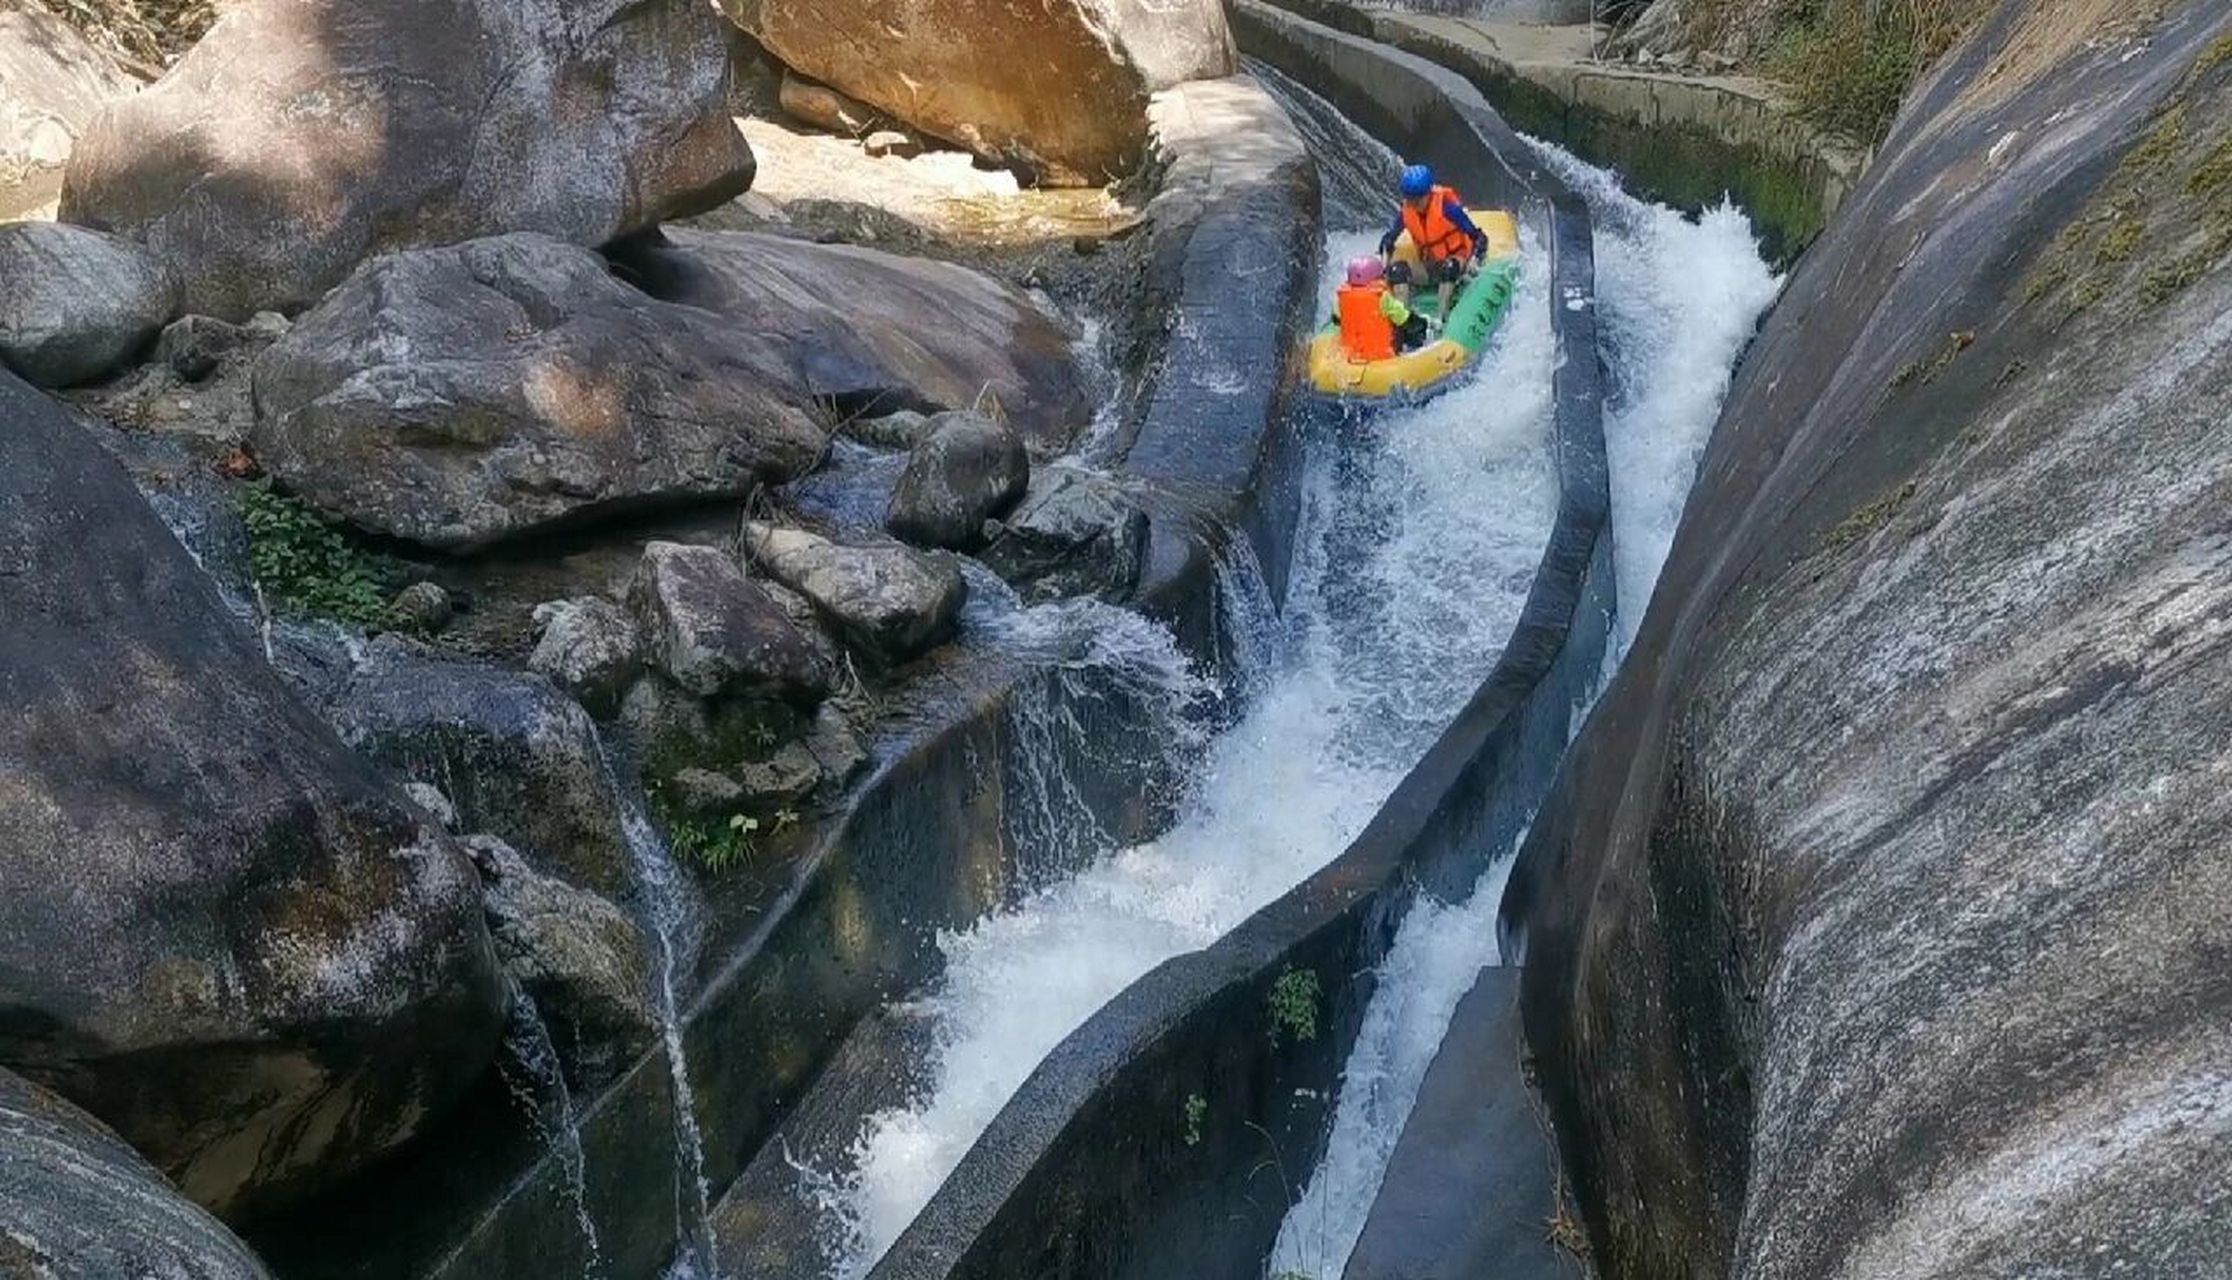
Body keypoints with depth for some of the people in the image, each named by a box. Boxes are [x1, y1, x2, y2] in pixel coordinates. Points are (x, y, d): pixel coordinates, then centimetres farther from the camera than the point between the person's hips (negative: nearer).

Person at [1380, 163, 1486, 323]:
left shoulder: (1446, 206, -19)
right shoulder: (1405, 211, -7)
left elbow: (1479, 238, -18)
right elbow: (1389, 239, 9)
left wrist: (1474, 260, -35)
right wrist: (1384, 257, -12)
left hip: (1455, 261, -4)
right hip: (1427, 267, 4)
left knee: (1449, 267, -38)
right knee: (1397, 270, -21)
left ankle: (1440, 316, -42)